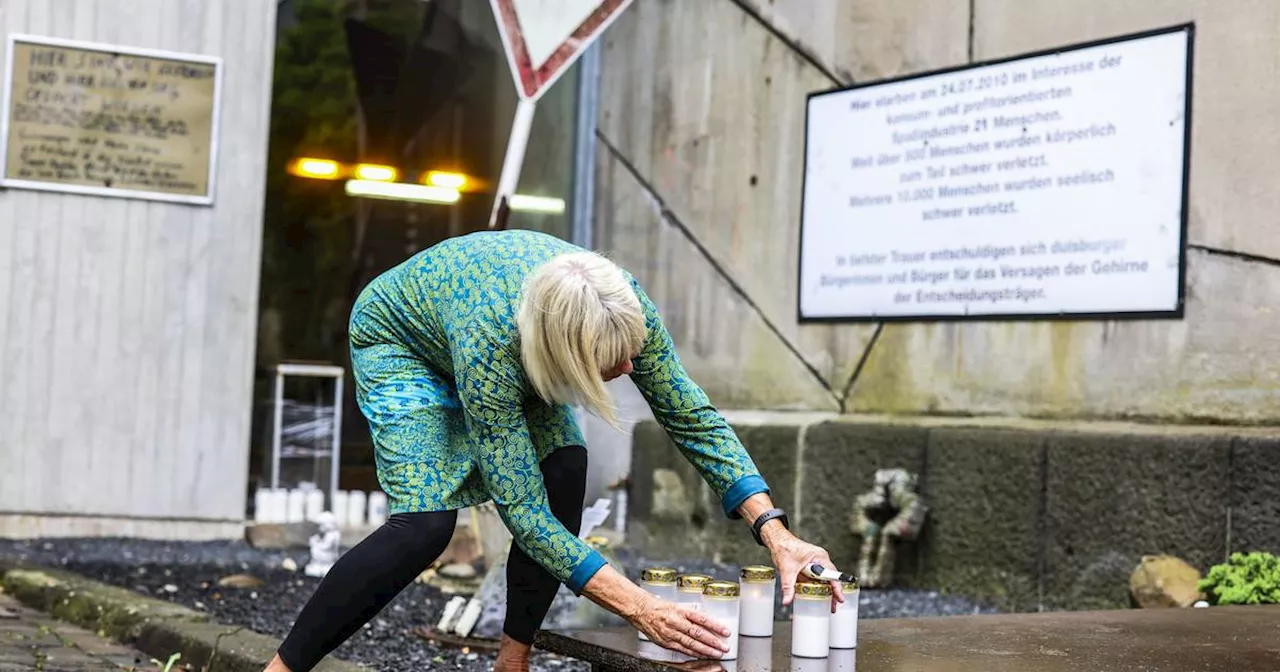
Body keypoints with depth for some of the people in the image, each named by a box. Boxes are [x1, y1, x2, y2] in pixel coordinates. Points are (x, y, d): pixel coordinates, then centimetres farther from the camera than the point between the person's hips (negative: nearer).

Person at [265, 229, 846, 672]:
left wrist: (775, 534, -32)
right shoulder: (490, 343, -44)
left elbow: (693, 418, -22)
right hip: (401, 340, -5)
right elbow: (521, 510, -40)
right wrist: (642, 610, -45)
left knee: (564, 468, -20)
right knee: (426, 524, -25)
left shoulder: (622, 306, -33)